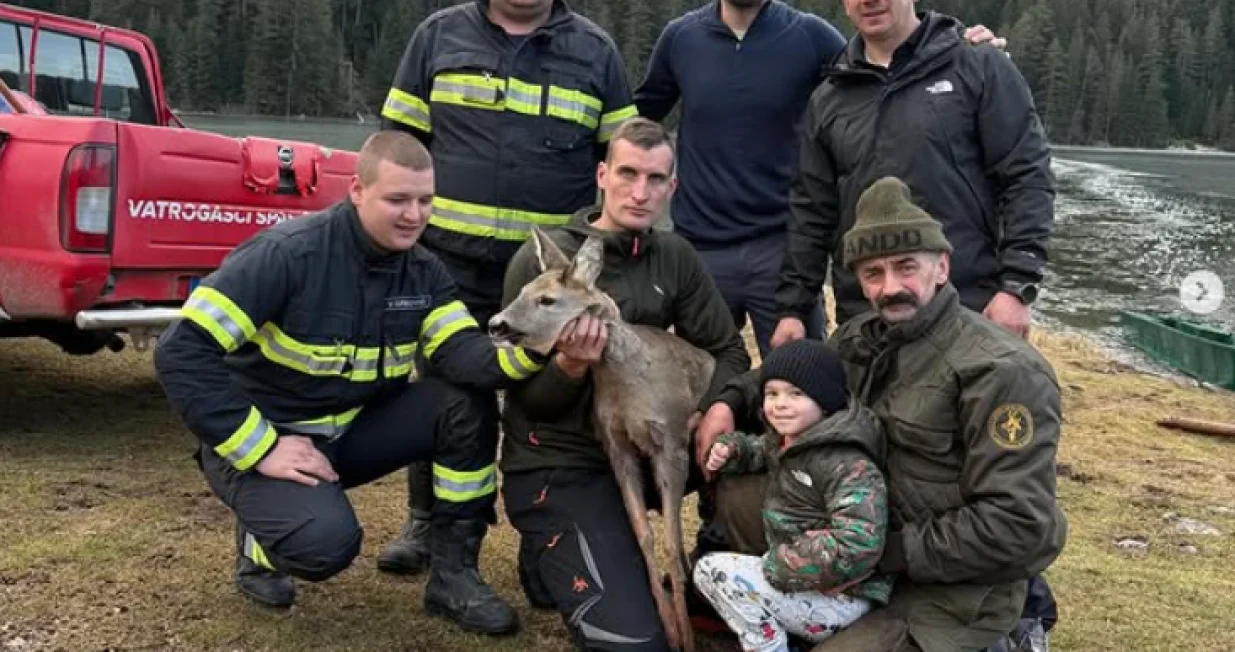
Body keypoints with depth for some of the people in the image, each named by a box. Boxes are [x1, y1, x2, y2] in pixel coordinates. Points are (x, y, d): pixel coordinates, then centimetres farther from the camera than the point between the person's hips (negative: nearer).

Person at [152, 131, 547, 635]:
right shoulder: (288, 254, -23)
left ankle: (453, 576, -3)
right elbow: (181, 354, -26)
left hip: (355, 428, 6)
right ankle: (259, 541, 7)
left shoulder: (424, 271, -4)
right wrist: (260, 450, -27)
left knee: (467, 407, -17)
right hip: (267, 437, -5)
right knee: (326, 540, -33)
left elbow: (462, 353, -18)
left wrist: (525, 352, -40)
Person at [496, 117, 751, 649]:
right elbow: (526, 398, -11)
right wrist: (570, 366, -33)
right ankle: (549, 559, 11)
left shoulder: (674, 256, 2)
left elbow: (729, 351, 3)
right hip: (555, 468, -6)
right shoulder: (540, 261, -13)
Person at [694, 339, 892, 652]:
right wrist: (729, 449, 3)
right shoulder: (786, 437, 3)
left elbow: (857, 546, -33)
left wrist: (781, 565, -26)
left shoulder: (846, 463, -24)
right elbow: (759, 449, 26)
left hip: (837, 597, -10)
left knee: (712, 571, -16)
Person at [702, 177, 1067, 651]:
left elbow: (1016, 523, -24)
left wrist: (888, 553, -21)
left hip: (961, 589, -7)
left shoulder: (998, 371, -21)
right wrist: (728, 402, 2)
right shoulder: (863, 339, 2)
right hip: (879, 549, 7)